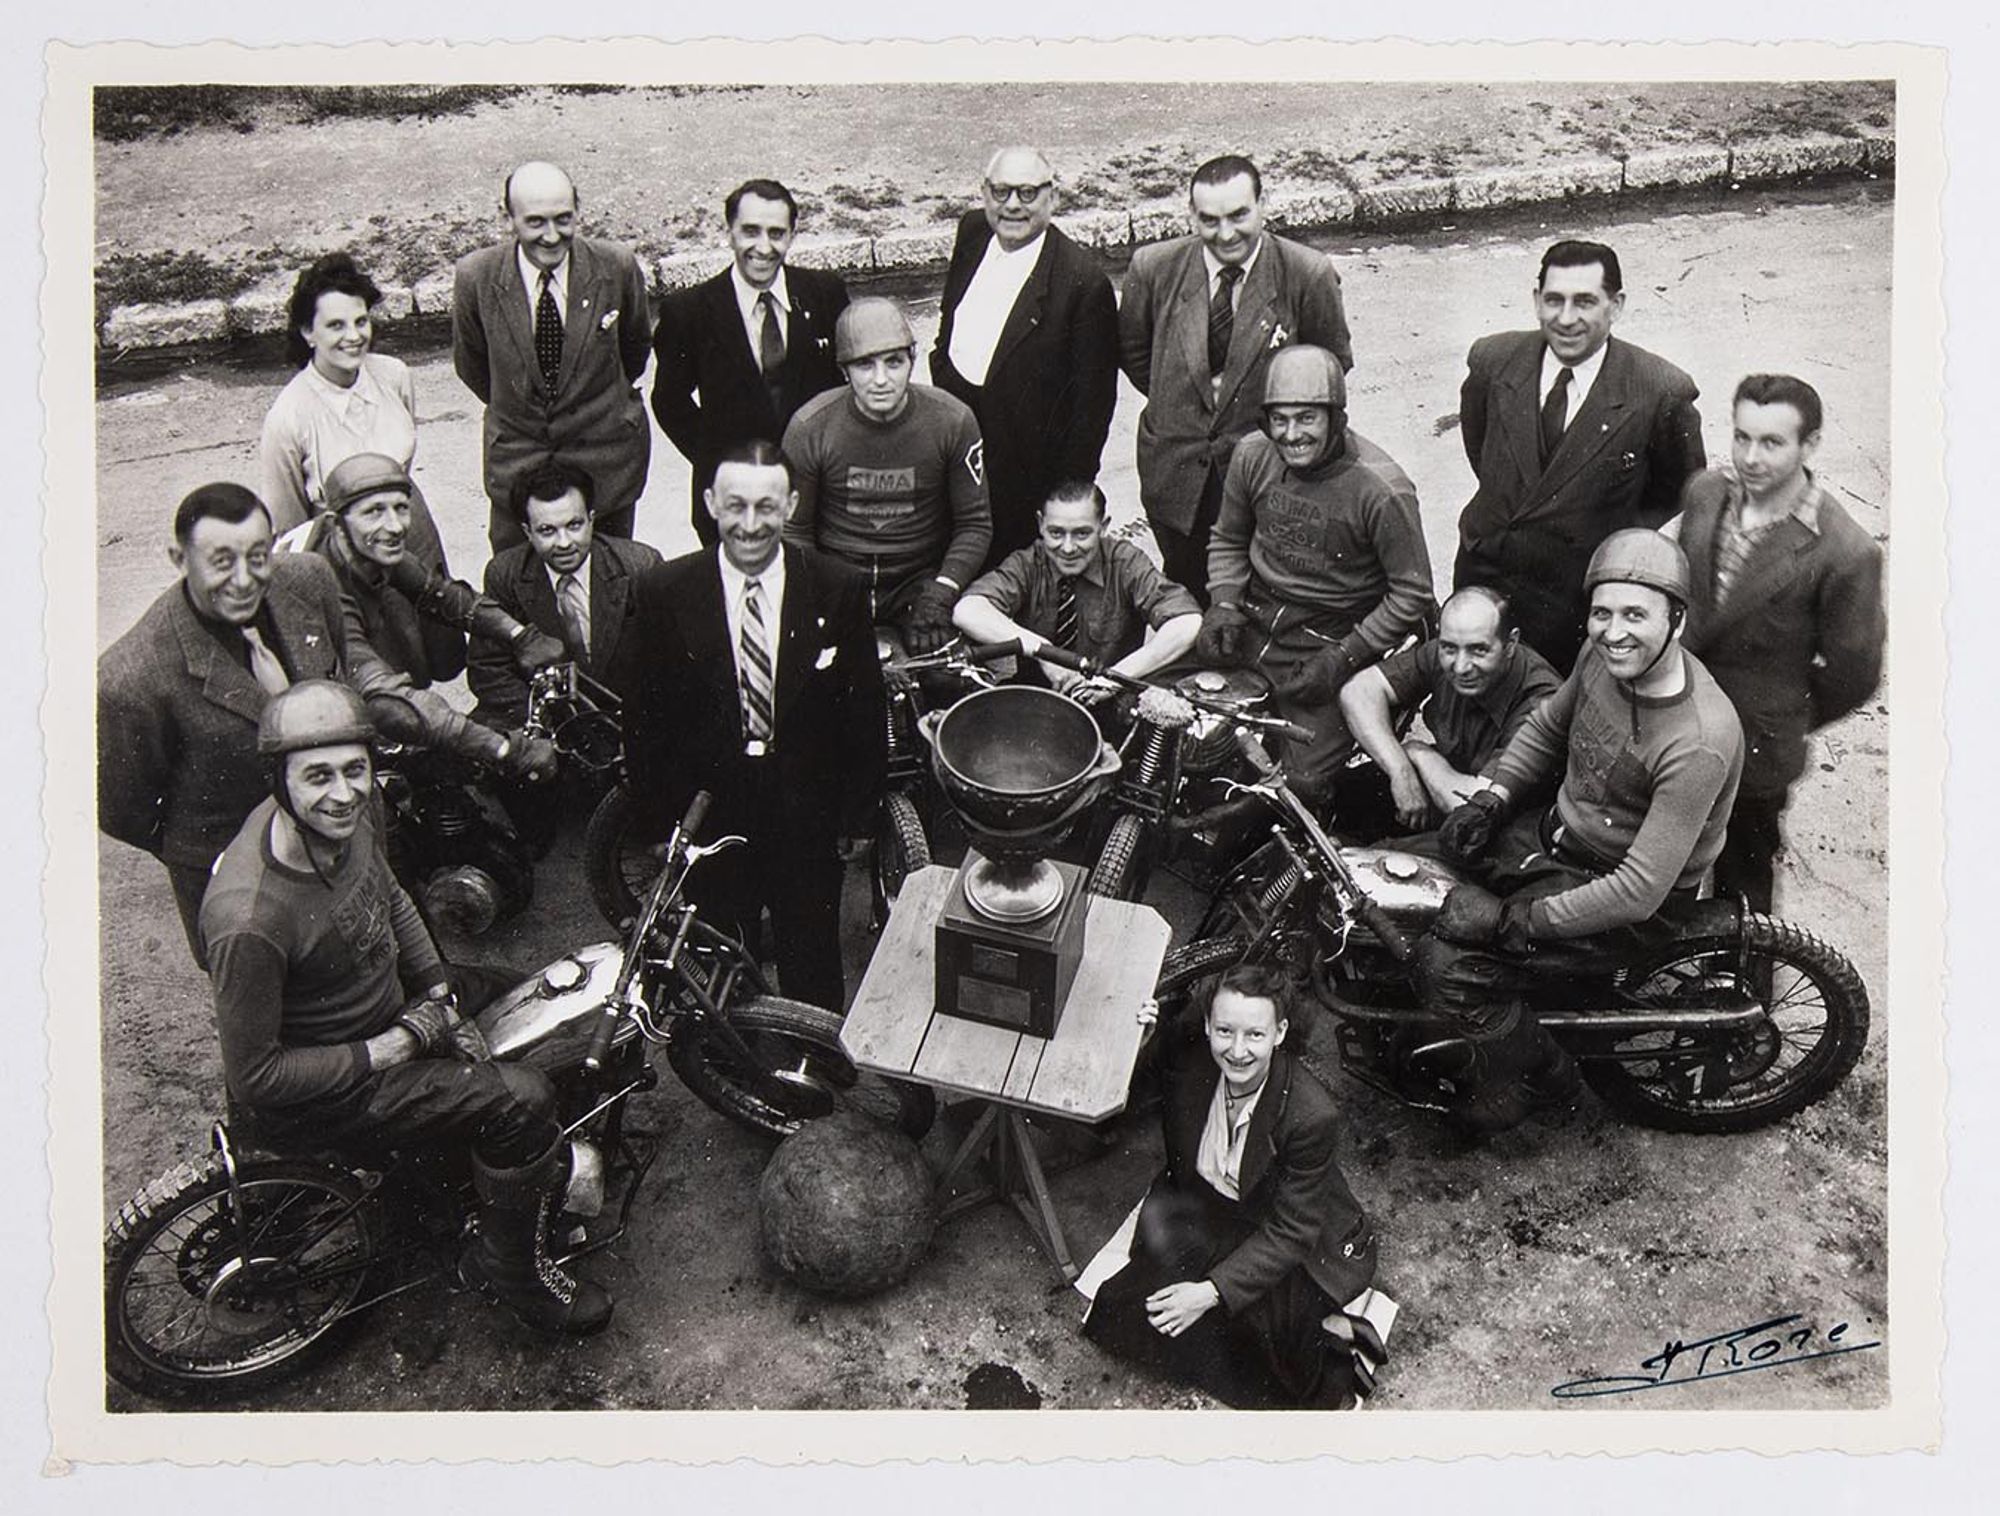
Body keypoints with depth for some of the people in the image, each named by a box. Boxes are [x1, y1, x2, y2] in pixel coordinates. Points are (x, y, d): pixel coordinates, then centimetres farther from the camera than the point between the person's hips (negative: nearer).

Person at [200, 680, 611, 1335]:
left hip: (393, 1004, 9)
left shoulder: (355, 810, -12)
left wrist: (443, 997, 0)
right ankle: (510, 1267, 6)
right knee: (520, 1100, -21)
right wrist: (393, 1049, -23)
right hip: (318, 1088, -9)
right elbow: (254, 1076, -27)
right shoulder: (249, 922, -36)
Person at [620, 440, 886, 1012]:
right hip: (708, 817, 0)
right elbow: (643, 718, -3)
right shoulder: (664, 592, -10)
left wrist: (857, 814, -1)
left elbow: (866, 708, -2)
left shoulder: (840, 589, -10)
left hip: (808, 818, 0)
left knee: (813, 970, 19)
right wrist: (657, 821, -2)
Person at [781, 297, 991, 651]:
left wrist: (941, 592, -14)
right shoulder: (809, 428, -7)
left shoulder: (952, 421, -7)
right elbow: (794, 529, 3)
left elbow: (975, 525, 0)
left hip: (921, 579, 0)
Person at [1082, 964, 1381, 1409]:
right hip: (1205, 1203, 5)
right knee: (1158, 1221, -25)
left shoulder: (1312, 1115, -31)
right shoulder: (1185, 1051, -21)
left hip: (1299, 1248, -5)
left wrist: (1212, 1291, -32)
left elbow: (1289, 1234, -24)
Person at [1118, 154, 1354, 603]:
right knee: (1184, 590, 16)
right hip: (1175, 469, 2)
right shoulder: (1154, 268, -9)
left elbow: (1335, 362, 2)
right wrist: (1173, 399, 7)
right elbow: (1132, 351, 9)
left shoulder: (1308, 275, -14)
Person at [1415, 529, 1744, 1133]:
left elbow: (1639, 891, -31)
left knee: (1449, 962, -19)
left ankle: (1536, 1071, 10)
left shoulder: (1698, 743, -33)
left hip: (1629, 906, -8)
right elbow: (1547, 726, 13)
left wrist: (1527, 919, -25)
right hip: (1557, 830, 8)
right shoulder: (1605, 655, -9)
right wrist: (1490, 799, -1)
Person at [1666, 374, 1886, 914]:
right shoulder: (1704, 492, -7)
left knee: (1740, 890, 17)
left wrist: (1785, 722, 1)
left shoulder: (1844, 553, -24)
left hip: (1753, 755, -4)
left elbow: (1853, 673, -12)